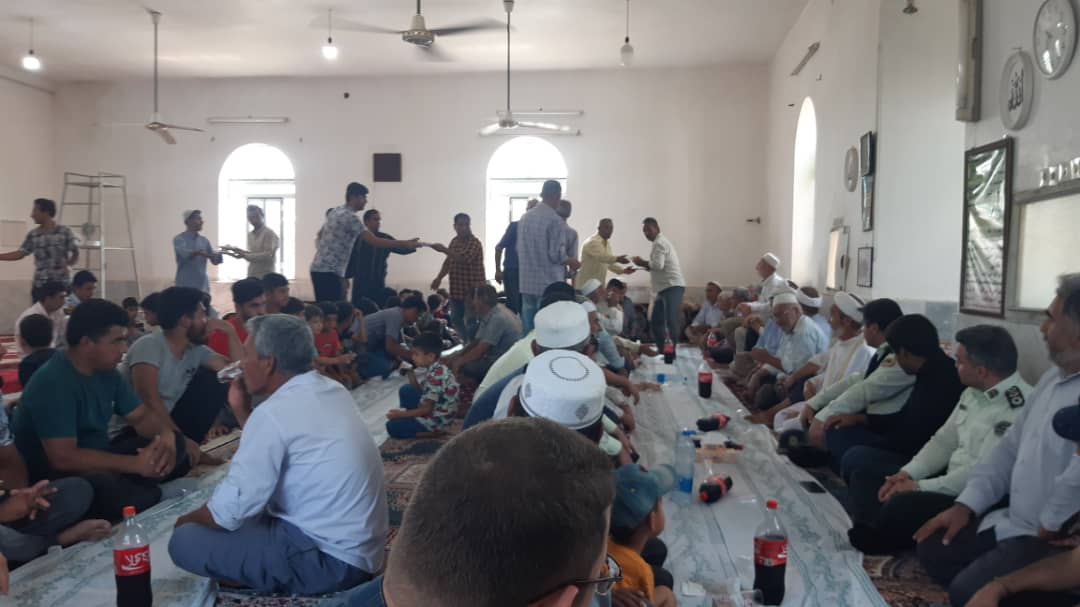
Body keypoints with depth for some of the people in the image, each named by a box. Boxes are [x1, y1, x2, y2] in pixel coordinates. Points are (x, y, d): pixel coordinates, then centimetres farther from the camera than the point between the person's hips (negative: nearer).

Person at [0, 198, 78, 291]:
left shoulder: (65, 232, -4)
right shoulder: (33, 235, 7)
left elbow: (75, 254, -2)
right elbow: (19, 254, 12)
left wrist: (67, 265, -20)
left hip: (61, 283, -4)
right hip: (39, 284, 4)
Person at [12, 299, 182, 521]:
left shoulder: (107, 372, 2)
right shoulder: (52, 383, -23)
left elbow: (142, 415, 8)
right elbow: (63, 457, -30)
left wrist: (166, 435, -16)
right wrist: (135, 464, -30)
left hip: (98, 462, 8)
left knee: (174, 442, -4)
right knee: (105, 485, -39)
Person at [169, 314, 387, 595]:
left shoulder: (275, 412, -19)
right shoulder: (331, 390, 7)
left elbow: (227, 511, -14)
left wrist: (187, 519, 6)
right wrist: (241, 410, 12)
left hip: (328, 559, -9)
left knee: (184, 541, -7)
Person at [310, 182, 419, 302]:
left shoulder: (335, 211, 15)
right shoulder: (350, 217, -14)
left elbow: (320, 234, 28)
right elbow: (374, 242, -21)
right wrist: (405, 244, -22)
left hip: (319, 269, 10)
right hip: (329, 272, -10)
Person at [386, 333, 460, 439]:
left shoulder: (436, 376, -27)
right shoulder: (436, 369, 2)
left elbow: (427, 409, -26)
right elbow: (420, 390, 12)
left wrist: (401, 414, -20)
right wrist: (410, 373, -1)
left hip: (437, 421, -10)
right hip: (433, 410, 10)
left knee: (392, 426, -9)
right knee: (406, 390, 16)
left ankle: (433, 433, -5)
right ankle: (410, 421, 13)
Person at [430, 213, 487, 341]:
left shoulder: (475, 243, -14)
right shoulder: (454, 241, 12)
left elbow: (464, 259, -27)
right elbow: (448, 262, 19)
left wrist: (445, 250, -28)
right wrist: (439, 277, 9)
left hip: (473, 289, -8)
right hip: (456, 288, 8)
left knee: (471, 322, -7)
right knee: (455, 319, 16)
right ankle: (466, 343, 30)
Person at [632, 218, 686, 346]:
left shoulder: (659, 242, -8)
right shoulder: (661, 242, 24)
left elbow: (658, 265, -21)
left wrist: (642, 263, -6)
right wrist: (645, 265, 8)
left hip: (672, 287, -11)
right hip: (667, 287, 11)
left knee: (671, 321, -16)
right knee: (656, 321, 12)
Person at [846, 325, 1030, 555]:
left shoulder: (1019, 406, -22)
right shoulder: (974, 392, 10)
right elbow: (944, 441, 14)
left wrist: (920, 487, -20)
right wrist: (906, 473, -2)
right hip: (949, 480, 10)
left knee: (900, 506, -34)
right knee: (865, 471, 4)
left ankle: (872, 543, -5)